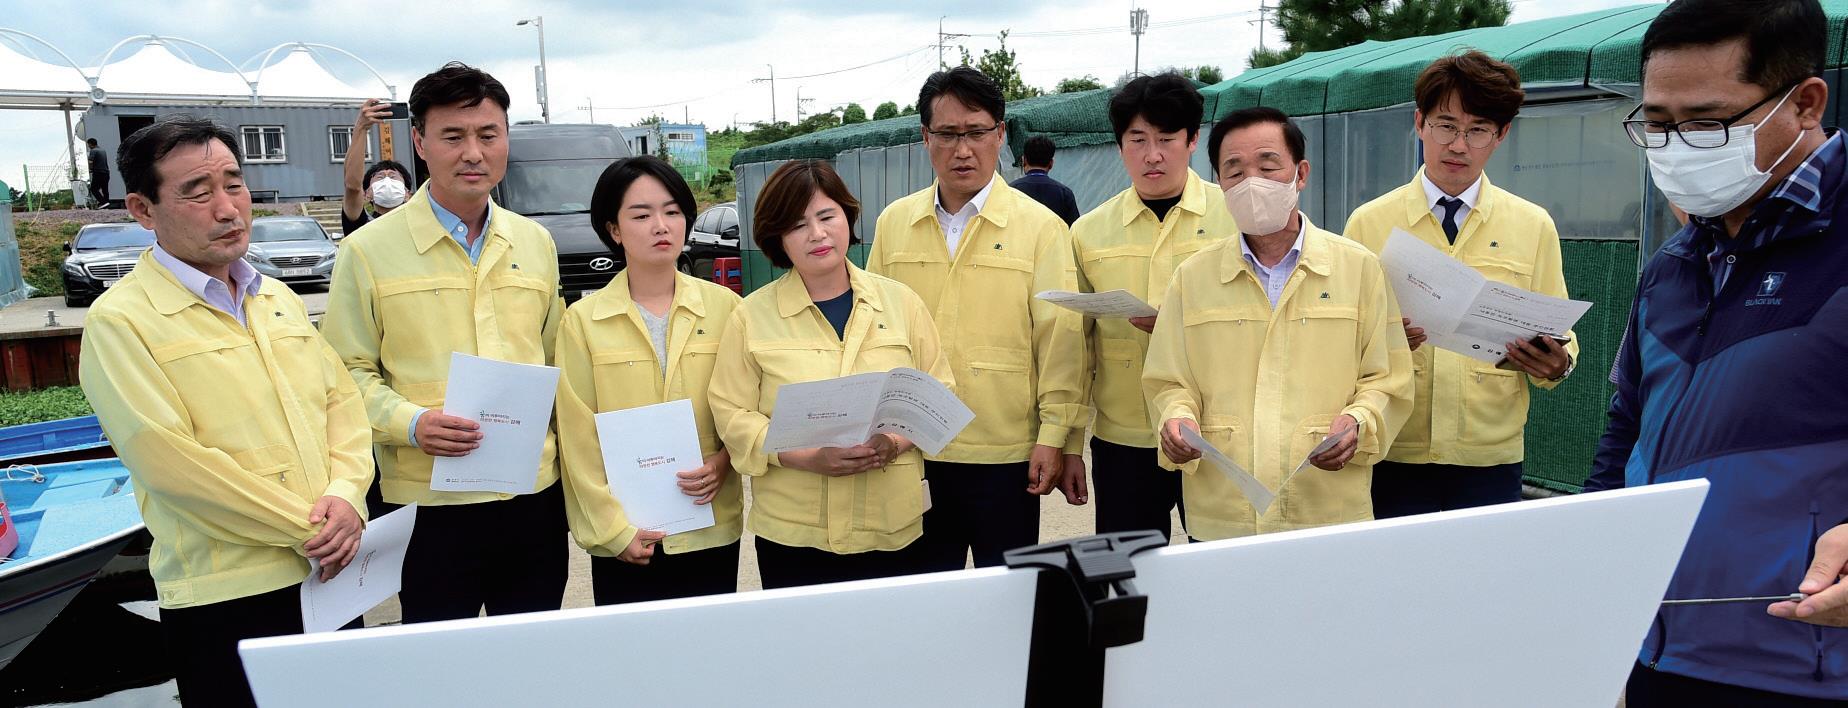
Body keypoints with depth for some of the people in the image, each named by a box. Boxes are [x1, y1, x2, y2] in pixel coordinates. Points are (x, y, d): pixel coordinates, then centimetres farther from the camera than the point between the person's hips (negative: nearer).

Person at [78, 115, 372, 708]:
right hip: (227, 595, -6)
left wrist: (346, 495, -10)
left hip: (332, 573, 6)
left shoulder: (279, 299, 12)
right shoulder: (120, 320, -9)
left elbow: (342, 399, 9)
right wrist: (307, 530, -14)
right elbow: (171, 463, -17)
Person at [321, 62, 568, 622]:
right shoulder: (368, 250, -3)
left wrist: (563, 447, 11)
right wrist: (410, 424, -18)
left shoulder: (536, 243, 10)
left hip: (535, 498, 4)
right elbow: (348, 374, -2)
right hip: (429, 508, -3)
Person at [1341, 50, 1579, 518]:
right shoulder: (1368, 223, 4)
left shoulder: (1533, 226, 8)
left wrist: (1556, 364, -12)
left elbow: (1560, 337, 10)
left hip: (1492, 460, 1)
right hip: (1394, 459, -1)